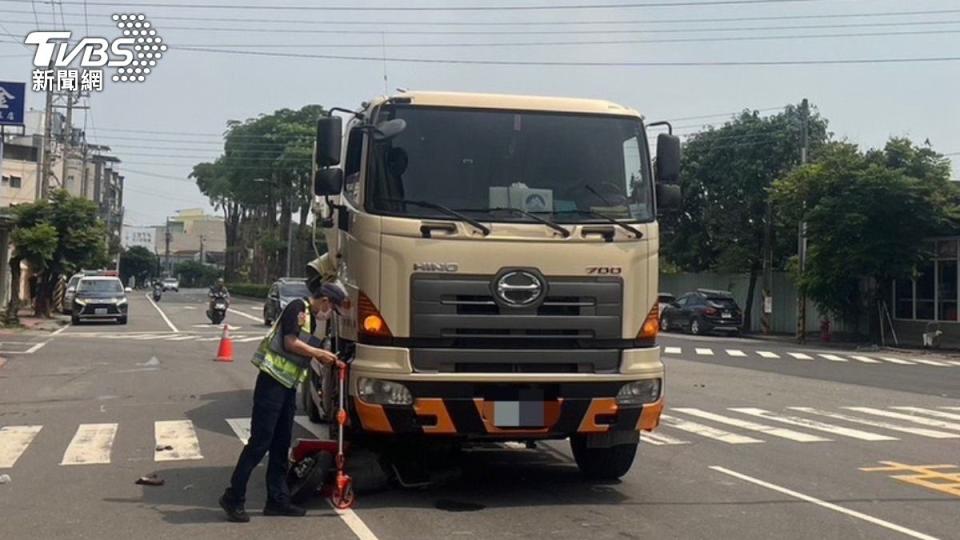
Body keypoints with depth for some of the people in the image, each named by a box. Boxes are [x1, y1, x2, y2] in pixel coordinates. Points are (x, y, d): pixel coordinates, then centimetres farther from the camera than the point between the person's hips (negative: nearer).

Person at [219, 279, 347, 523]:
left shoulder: (310, 318, 18)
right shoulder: (298, 308, -10)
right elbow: (290, 343, -18)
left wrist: (328, 360, 14)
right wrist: (320, 353, -8)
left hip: (288, 385, 10)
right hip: (272, 381, -10)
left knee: (281, 445, 11)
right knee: (260, 441, -8)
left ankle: (277, 500, 16)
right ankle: (233, 498, -2)